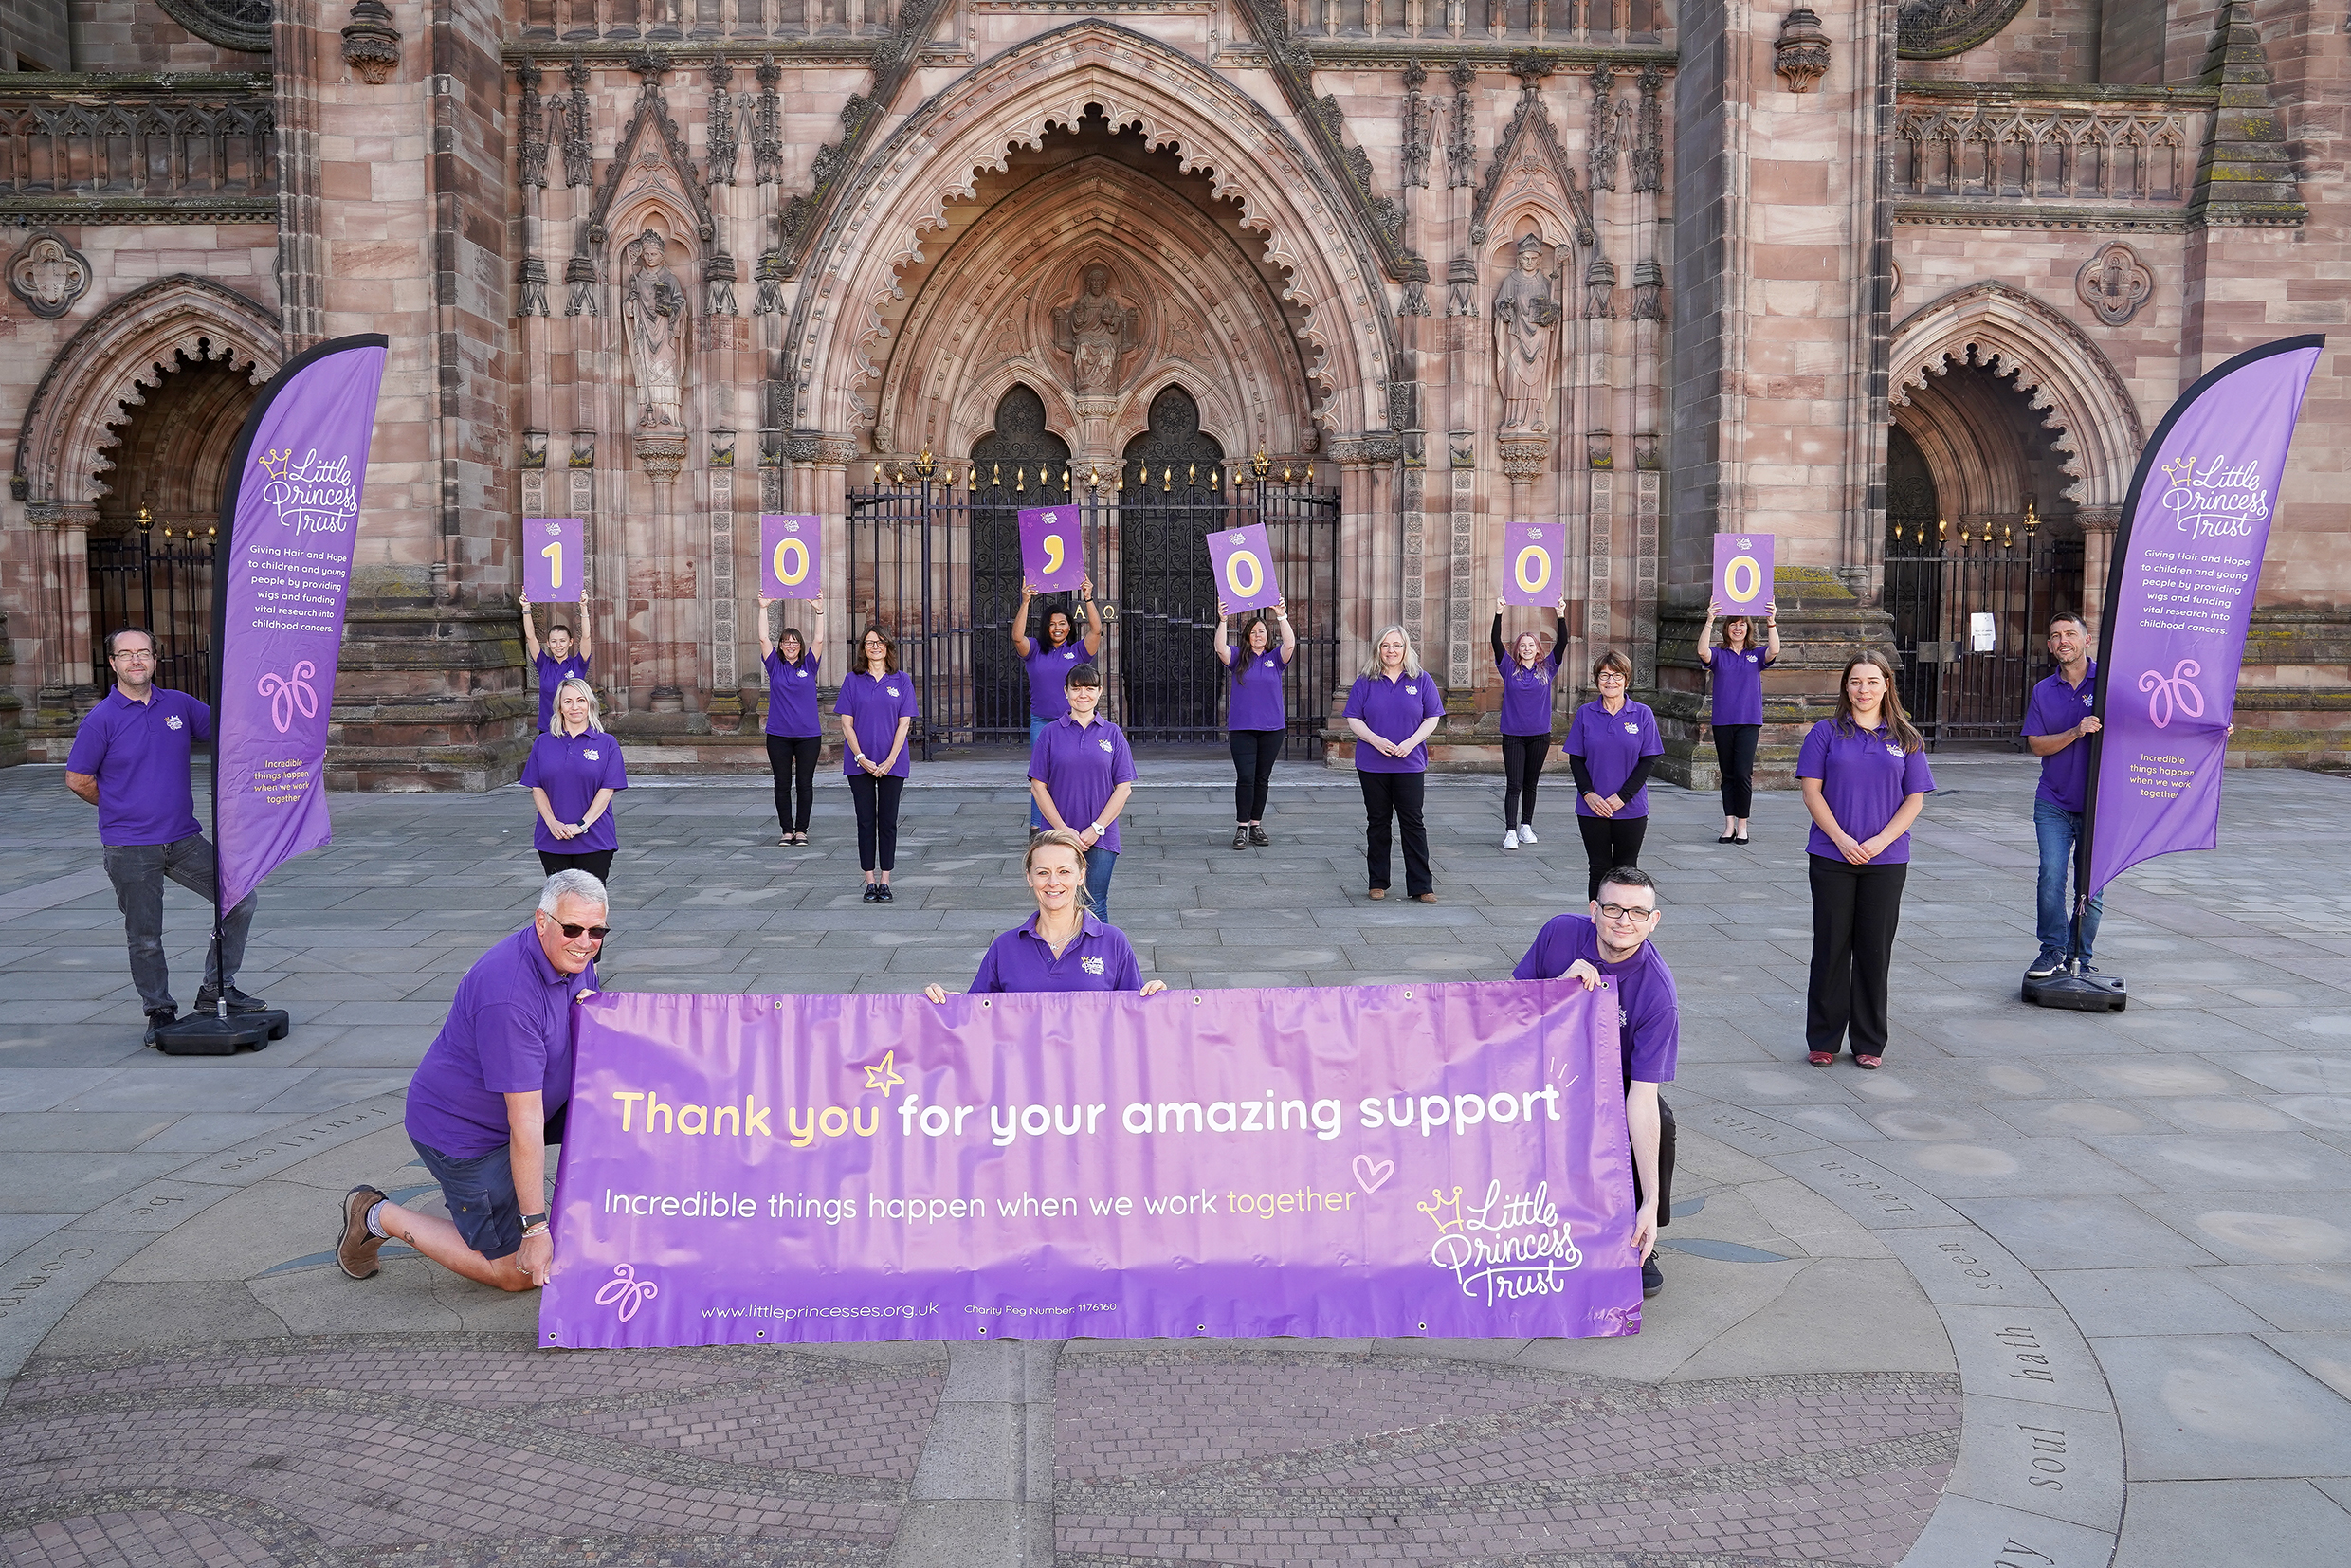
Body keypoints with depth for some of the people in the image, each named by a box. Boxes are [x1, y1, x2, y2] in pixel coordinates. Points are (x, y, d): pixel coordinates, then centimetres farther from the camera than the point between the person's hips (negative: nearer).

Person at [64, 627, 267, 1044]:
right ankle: (160, 1012, 22)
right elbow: (77, 779, -1)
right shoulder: (102, 719, -7)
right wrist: (125, 810, 5)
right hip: (130, 849, -4)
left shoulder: (179, 705, 4)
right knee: (145, 938, 5)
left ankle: (216, 991, 12)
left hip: (184, 839, 4)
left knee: (241, 899, -1)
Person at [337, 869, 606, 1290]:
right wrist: (536, 1227, -30)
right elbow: (525, 1121, -33)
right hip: (460, 1126, -9)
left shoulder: (576, 958, -6)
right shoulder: (509, 997, -34)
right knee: (517, 1272, -4)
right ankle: (378, 1216, 9)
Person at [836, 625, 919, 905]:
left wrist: (890, 760, -11)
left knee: (888, 821, 3)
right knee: (866, 821, 3)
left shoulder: (902, 680, 3)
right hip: (860, 763, 0)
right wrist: (861, 758, -9)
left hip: (892, 763, 0)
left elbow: (904, 724, -1)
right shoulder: (853, 680, 4)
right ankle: (870, 881, 9)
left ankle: (885, 881, 10)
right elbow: (847, 723, 2)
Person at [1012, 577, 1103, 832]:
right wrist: (1025, 603, -20)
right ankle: (1036, 827, 2)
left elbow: (1096, 631, -8)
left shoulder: (1078, 651, 6)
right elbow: (1018, 636, -12)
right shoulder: (1035, 651, 6)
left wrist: (1088, 599, -17)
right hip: (1042, 722, 0)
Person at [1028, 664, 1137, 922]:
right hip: (1059, 837, 0)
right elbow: (1038, 786, 1)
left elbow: (1124, 787, 2)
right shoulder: (1051, 733, 3)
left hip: (1101, 839, 0)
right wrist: (1063, 829, -8)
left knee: (1095, 906, 2)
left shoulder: (1112, 734, 5)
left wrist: (1097, 828, -8)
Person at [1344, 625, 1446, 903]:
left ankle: (1421, 886, 4)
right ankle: (1378, 882, 16)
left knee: (1413, 823, 0)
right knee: (1378, 822, 8)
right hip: (1372, 764, 1)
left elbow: (1432, 718, 3)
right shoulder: (1365, 682, 4)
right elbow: (1353, 718, 3)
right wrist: (1375, 740, -14)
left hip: (1410, 763, -1)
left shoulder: (1422, 680, 4)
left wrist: (1411, 741, -13)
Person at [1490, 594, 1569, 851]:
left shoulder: (1547, 668, 5)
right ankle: (1510, 832, -7)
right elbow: (1496, 642, -8)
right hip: (1513, 735, -2)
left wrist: (1561, 615, -14)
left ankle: (1526, 826, 22)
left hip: (1540, 735, 2)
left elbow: (1561, 643, -3)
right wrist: (1499, 614, -18)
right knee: (1514, 784, -5)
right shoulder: (1509, 668, 1)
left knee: (1530, 784, 11)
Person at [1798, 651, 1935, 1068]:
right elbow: (1812, 792, -2)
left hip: (1887, 860, 1)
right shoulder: (1827, 733, 2)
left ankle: (1869, 1043, 17)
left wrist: (1880, 841, -10)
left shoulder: (1906, 739, 6)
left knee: (1875, 949, 6)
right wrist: (1843, 840, -12)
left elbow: (1914, 800, 4)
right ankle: (1823, 1040, 13)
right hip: (1832, 857, -1)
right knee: (1831, 947, 3)